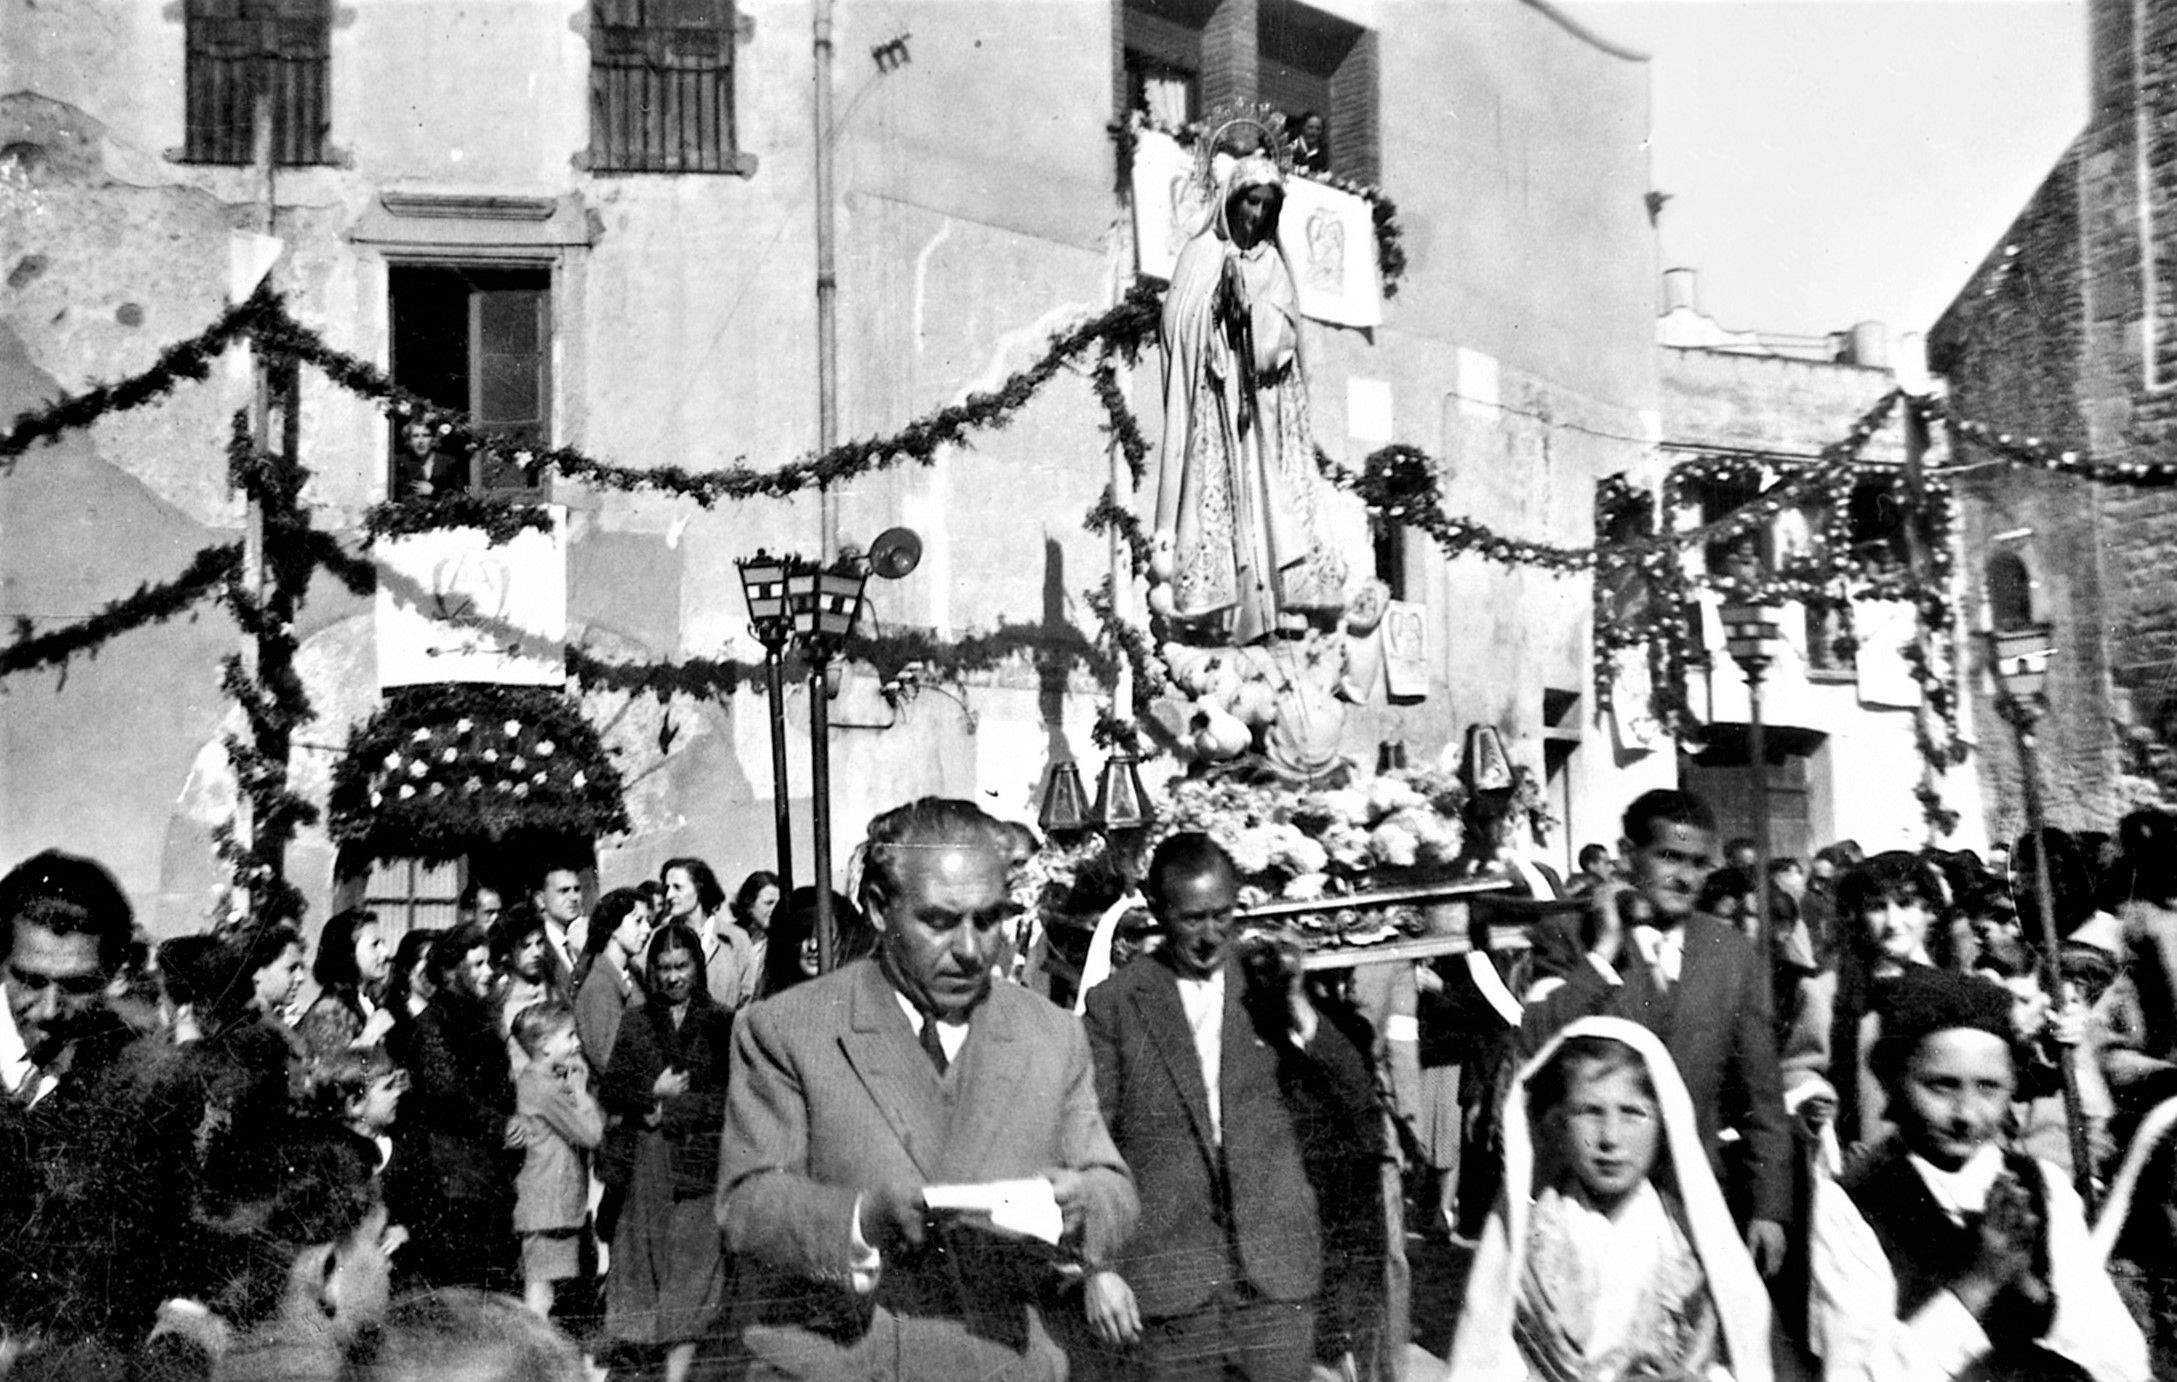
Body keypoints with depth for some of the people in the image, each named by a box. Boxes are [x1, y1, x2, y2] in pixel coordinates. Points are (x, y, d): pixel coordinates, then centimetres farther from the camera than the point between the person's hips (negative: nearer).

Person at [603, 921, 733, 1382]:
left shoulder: (720, 1024, 4)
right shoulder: (636, 1022, 12)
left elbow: (730, 1097, -2)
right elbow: (611, 1090, 7)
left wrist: (669, 1110, -7)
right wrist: (654, 1091, -9)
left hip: (701, 1164, -2)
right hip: (648, 1161, 3)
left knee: (692, 1265, -8)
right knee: (651, 1266, 1)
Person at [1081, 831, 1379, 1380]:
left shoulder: (1269, 988, 5)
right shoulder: (1114, 1004, -1)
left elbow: (1362, 1113, 2)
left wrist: (1303, 1018, -11)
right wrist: (1099, 1266, -6)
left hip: (1277, 1272, 2)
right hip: (1168, 1274, -1)